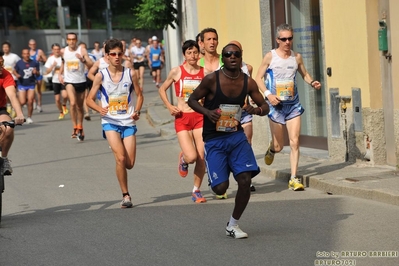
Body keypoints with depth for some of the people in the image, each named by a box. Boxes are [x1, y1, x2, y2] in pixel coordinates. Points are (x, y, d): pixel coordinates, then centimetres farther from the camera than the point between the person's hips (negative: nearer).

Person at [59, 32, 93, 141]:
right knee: (72, 103, -23)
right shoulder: (63, 51, 0)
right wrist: (60, 74, 10)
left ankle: (80, 129, 28)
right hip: (69, 81, 0)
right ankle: (75, 127, -16)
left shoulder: (82, 50, -7)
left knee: (80, 107, 12)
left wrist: (83, 59, -31)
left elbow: (91, 65, -15)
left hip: (81, 81, 0)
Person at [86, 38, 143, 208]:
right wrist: (100, 109, -17)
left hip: (128, 122, 2)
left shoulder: (130, 74, 1)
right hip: (110, 122, -2)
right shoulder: (101, 76, -2)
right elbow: (90, 99, 3)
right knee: (120, 158, -19)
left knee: (129, 163, -3)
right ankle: (125, 195, -5)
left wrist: (137, 111, -8)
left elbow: (139, 95, 11)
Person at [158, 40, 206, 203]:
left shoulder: (205, 72, 2)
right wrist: (169, 107, -2)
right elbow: (162, 90, 11)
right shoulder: (176, 72, -2)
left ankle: (196, 191, 15)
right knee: (191, 156, -16)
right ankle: (183, 159, 23)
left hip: (200, 117, 2)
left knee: (201, 157, -2)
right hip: (182, 118, -2)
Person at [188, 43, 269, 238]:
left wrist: (257, 110, -18)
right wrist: (207, 112, -22)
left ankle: (233, 225, 8)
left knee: (245, 180, -12)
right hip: (214, 139, -3)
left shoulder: (248, 82, -3)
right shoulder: (211, 79, -12)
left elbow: (265, 106, 7)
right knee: (221, 188, -10)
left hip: (237, 136, 3)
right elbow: (192, 100, -3)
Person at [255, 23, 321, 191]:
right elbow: (258, 78, 0)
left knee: (295, 142, -9)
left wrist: (312, 82, -3)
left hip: (293, 104, 2)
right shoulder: (270, 56, -4)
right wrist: (268, 94, -15)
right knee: (279, 146, 6)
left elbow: (304, 74, 19)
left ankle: (294, 179, -4)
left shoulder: (296, 57, 4)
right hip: (276, 105, -2)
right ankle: (271, 149, 44)